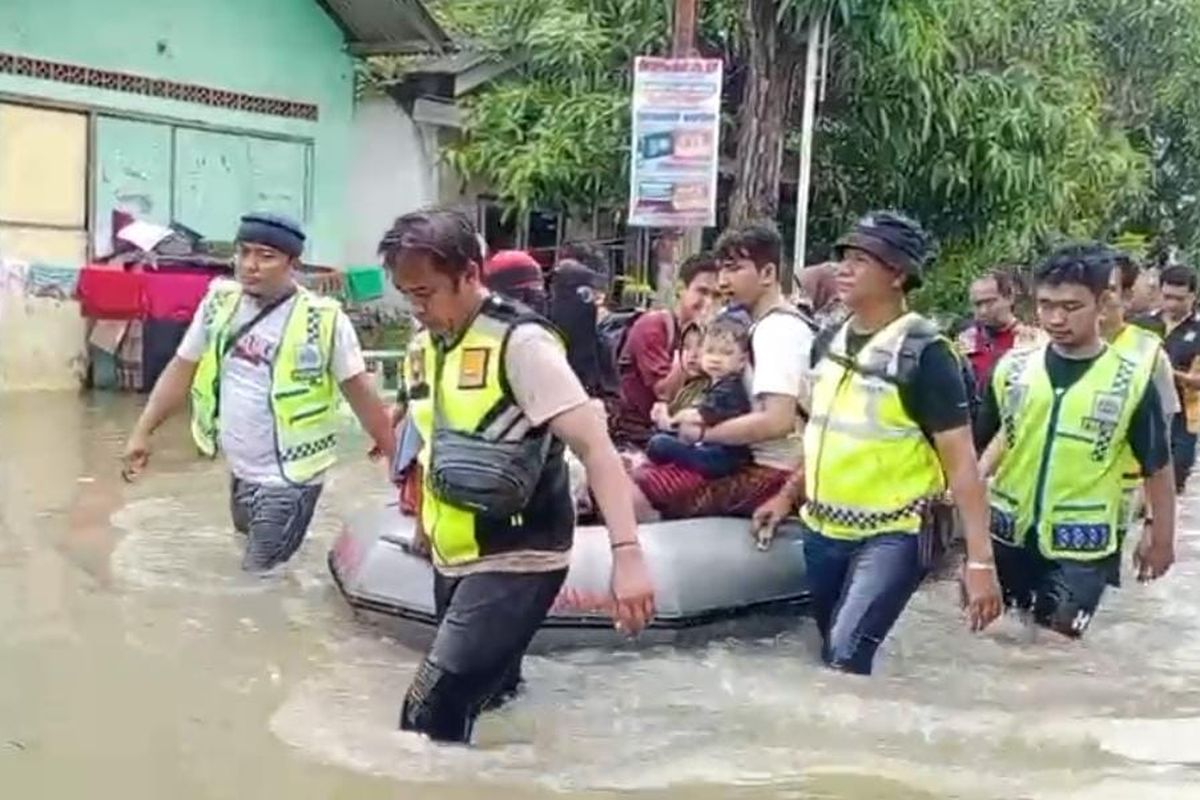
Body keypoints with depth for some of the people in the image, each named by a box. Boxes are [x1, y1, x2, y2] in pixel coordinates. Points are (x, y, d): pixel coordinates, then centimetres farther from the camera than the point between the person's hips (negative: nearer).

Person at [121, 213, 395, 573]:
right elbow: (181, 370, 7)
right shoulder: (219, 302, -2)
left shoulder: (324, 320, -15)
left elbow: (361, 393, -9)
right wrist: (142, 432, 4)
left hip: (288, 479, -6)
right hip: (241, 472, 6)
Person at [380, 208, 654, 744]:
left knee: (430, 721, -17)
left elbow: (594, 445, -23)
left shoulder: (519, 341, -16)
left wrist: (626, 553, -32)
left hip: (516, 562, -8)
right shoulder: (428, 343, 7)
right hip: (454, 558, 8)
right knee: (485, 692, 18)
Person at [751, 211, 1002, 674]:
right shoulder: (834, 340, 7)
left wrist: (980, 559, -22)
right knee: (831, 658, 14)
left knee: (845, 657, -20)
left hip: (891, 536, -7)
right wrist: (788, 496, 17)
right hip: (823, 529, 7)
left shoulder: (924, 354, -14)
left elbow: (961, 461, -16)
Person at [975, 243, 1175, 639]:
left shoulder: (1132, 381, -8)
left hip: (1082, 544, -3)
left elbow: (1157, 466, 1)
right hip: (1007, 533, 3)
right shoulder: (1012, 368, -2)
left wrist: (1161, 536, 5)